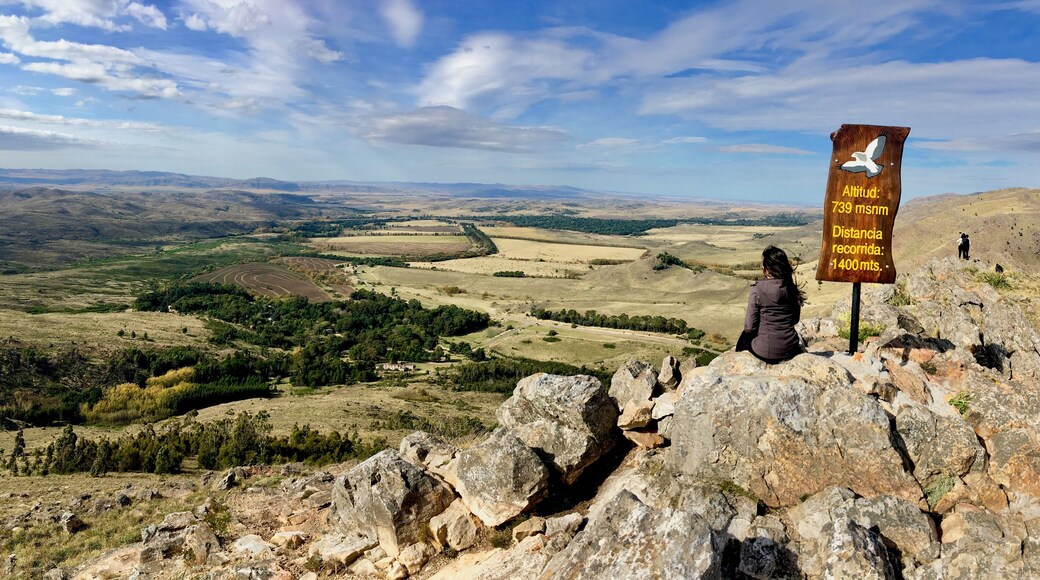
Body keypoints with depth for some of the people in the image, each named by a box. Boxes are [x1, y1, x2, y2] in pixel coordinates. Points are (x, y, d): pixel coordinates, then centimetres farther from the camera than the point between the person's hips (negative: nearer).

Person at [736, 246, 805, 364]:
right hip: (791, 350, 4)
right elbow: (795, 319, 8)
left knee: (745, 336, 28)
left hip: (766, 352, -4)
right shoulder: (792, 288, -5)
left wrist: (748, 330, 7)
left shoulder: (758, 289, -19)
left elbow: (750, 327, -15)